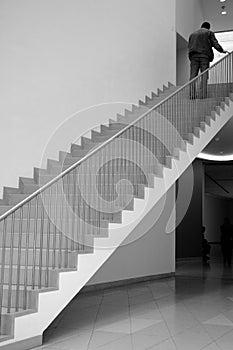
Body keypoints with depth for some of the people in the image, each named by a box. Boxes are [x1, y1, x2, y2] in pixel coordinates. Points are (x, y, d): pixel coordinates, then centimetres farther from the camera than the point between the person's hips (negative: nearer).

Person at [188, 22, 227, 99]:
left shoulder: (192, 34, 23)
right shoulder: (209, 33, 10)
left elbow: (189, 47, 18)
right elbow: (215, 44, 2)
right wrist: (222, 50, 12)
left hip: (194, 56, 3)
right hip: (204, 56, -3)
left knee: (193, 75, -3)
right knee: (204, 75, -5)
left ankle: (192, 94, -14)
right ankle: (203, 94, -15)